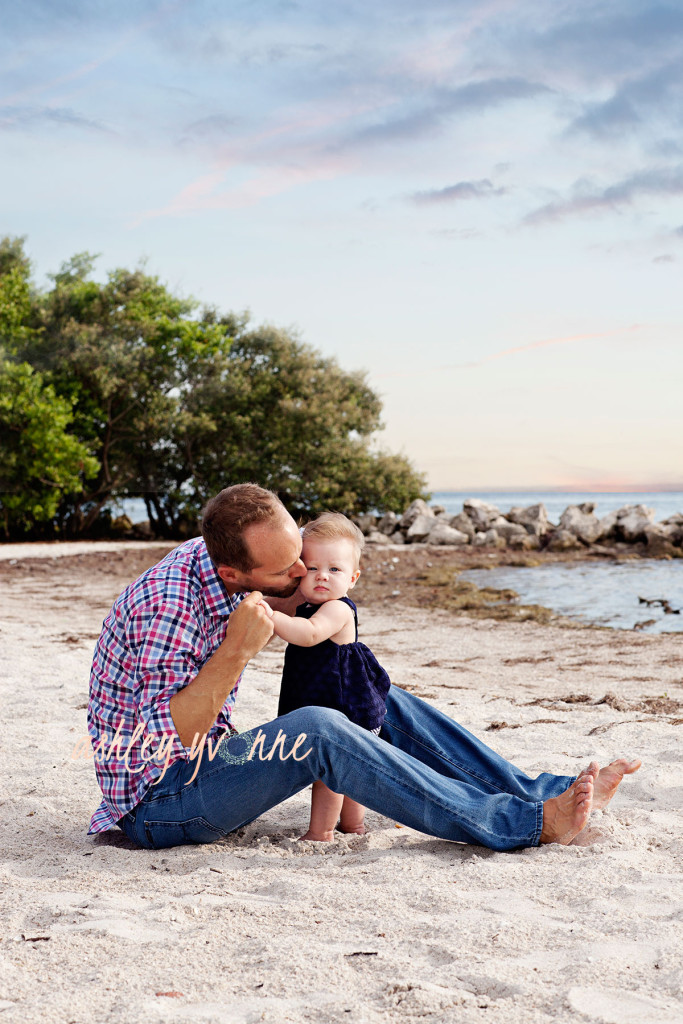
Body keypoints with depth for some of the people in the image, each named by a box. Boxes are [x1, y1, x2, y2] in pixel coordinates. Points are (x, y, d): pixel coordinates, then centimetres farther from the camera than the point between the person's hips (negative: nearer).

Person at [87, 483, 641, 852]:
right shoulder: (168, 601, -27)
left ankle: (543, 793, -2)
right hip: (158, 801, -9)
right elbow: (171, 736, -30)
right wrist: (237, 651, -36)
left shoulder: (223, 563, -3)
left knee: (384, 705, 1)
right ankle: (527, 823, -28)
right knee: (317, 730, -33)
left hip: (211, 758, 9)